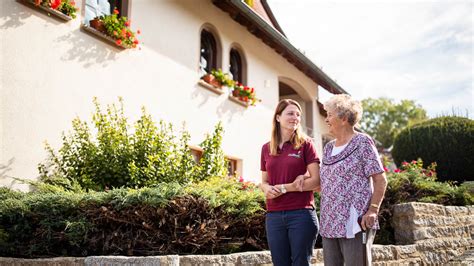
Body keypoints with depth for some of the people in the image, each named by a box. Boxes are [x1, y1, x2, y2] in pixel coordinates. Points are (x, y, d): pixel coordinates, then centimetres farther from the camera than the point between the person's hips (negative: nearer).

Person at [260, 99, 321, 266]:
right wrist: (267, 189, -7)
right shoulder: (266, 148, 10)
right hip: (274, 216, 4)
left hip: (301, 214, -3)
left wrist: (283, 188, -11)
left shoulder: (305, 144, -1)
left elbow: (316, 181, -7)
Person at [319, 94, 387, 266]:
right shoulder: (328, 148, 16)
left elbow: (380, 180, -8)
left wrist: (373, 210, -17)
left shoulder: (362, 142, -4)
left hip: (354, 223, -7)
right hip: (329, 224, 7)